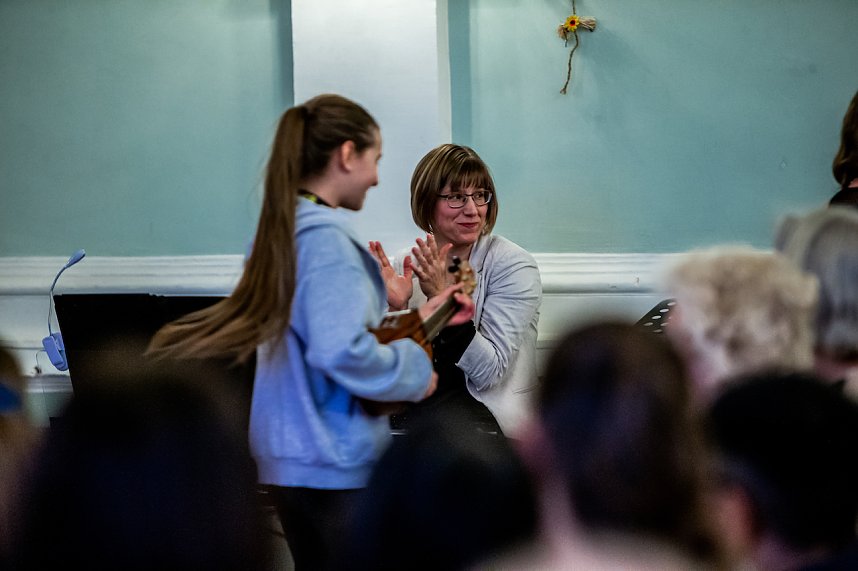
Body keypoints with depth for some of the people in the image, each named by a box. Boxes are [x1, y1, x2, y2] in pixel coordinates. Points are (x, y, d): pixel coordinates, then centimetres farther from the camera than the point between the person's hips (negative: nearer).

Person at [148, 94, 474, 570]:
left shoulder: (287, 230, 12)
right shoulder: (326, 239, -17)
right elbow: (342, 351, -29)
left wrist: (416, 320, 16)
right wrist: (415, 371, -14)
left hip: (288, 459, 10)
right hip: (335, 462, -10)